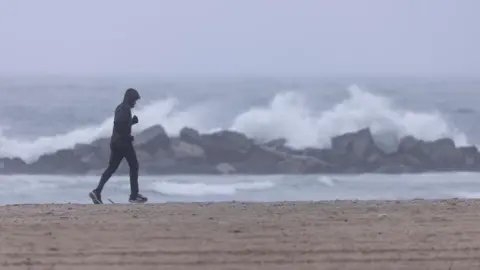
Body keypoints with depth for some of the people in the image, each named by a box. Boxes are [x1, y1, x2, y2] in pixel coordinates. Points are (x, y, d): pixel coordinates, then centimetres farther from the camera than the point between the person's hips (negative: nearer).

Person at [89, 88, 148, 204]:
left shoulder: (120, 108, 18)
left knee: (111, 168, 7)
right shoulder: (126, 109, -13)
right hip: (124, 142, -9)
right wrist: (127, 136, -19)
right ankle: (134, 195, 7)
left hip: (115, 142, 9)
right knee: (134, 166, 3)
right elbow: (119, 123, -28)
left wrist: (132, 121, 15)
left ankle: (97, 191, -6)